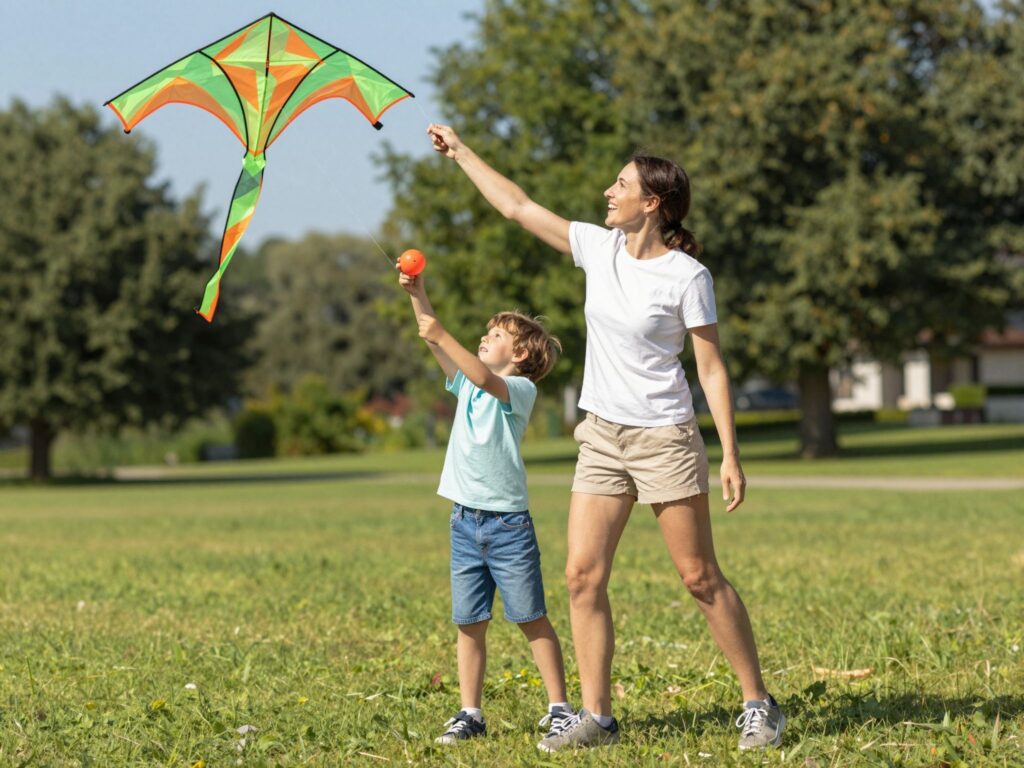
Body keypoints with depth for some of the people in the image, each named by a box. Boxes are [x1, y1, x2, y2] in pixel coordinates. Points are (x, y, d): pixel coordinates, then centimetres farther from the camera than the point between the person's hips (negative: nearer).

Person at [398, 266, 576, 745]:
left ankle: (559, 709, 4)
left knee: (532, 619, -1)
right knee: (469, 623, 6)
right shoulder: (467, 382, 14)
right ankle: (470, 714, 11)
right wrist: (416, 295, -5)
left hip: (508, 522, -6)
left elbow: (487, 381, -25)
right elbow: (435, 343, 6)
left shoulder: (521, 388, -6)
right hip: (465, 521, 6)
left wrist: (442, 336, -29)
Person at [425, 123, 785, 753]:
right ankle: (596, 717, 5)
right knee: (583, 575, -1)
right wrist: (461, 151, 17)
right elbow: (518, 206, 13)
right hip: (603, 438, 6)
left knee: (701, 577, -2)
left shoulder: (687, 276, -11)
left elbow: (713, 369, -9)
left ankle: (759, 705, 9)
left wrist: (731, 455, -13)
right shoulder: (600, 248, 4)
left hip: (665, 439, -6)